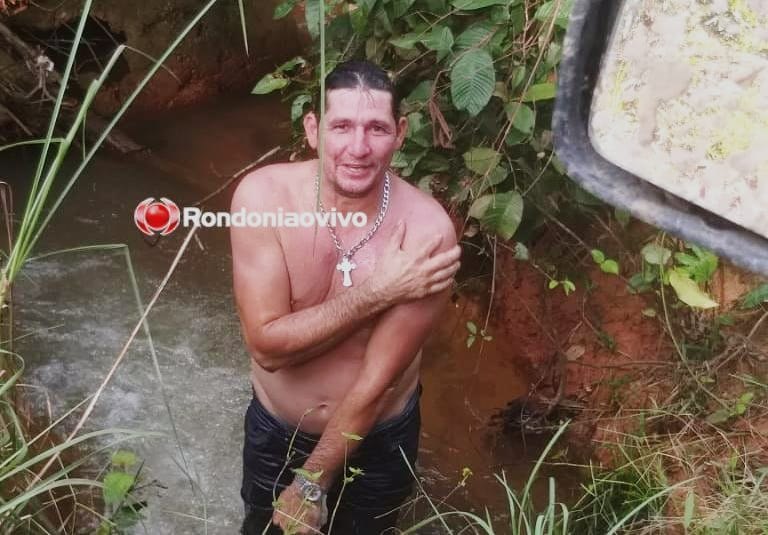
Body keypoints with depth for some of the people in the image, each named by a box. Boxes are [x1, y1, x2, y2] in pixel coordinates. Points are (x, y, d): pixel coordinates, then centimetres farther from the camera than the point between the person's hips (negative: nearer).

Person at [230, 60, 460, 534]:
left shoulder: (426, 229, -30)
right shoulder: (263, 195, -25)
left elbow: (378, 379, -24)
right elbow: (267, 345, -27)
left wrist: (311, 483, -16)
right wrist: (376, 292, -35)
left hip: (379, 440, -1)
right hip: (275, 430, 1)